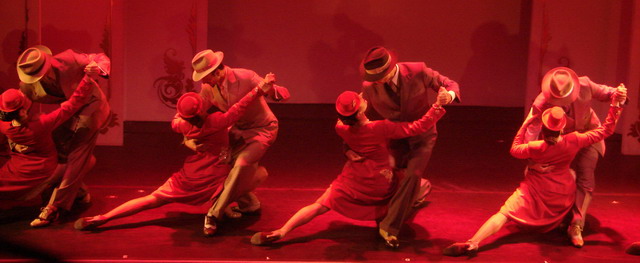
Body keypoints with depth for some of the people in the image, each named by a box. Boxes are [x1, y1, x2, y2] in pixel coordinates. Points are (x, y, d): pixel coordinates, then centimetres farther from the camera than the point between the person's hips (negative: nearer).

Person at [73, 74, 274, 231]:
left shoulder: (183, 125, -3)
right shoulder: (216, 121, -18)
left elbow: (175, 122, 22)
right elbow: (239, 108, -30)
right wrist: (260, 88, -33)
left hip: (190, 177, 5)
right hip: (216, 179, -4)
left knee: (152, 200, 9)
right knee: (260, 173, 3)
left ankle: (102, 219, 0)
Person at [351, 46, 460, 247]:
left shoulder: (418, 72, -23)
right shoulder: (369, 87, -19)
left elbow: (450, 85, -10)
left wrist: (449, 95, -34)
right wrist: (349, 147, -17)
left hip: (422, 135, -3)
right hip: (396, 137, 3)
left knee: (412, 175, -22)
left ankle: (389, 227, -14)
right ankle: (421, 186, 47)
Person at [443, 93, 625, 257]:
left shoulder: (535, 148, -21)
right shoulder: (573, 141, -17)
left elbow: (514, 149, 0)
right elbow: (606, 130, -8)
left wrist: (525, 124, -1)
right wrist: (616, 106, -6)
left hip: (536, 194, -3)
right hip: (563, 197, 3)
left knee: (504, 213, -11)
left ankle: (472, 244, -34)